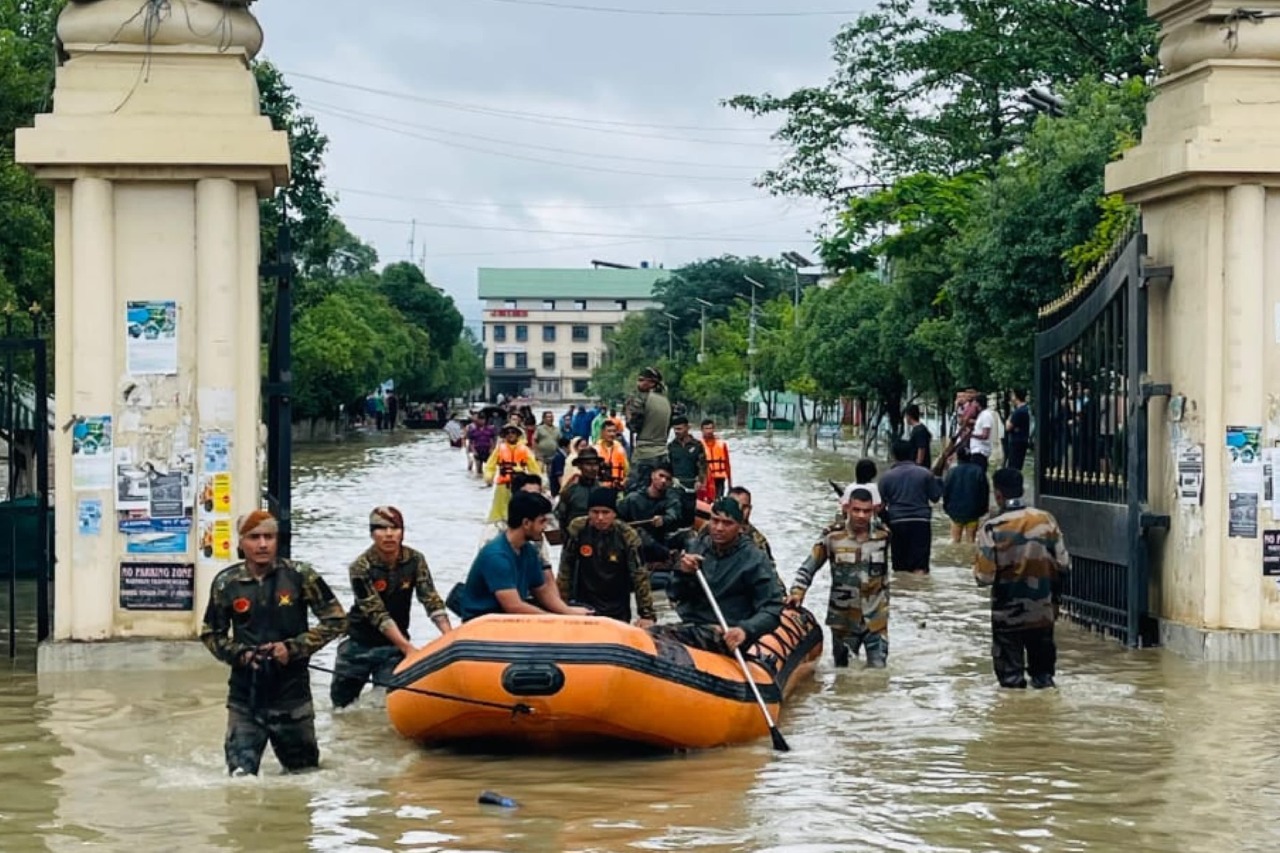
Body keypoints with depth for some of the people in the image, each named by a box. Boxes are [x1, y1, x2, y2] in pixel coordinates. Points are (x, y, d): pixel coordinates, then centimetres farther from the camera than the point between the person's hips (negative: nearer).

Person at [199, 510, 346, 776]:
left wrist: (294, 648, -12)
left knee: (305, 772, 17)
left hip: (292, 692, 0)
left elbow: (335, 620, -1)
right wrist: (240, 654, -8)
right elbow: (210, 634, 11)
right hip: (245, 696, 0)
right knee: (241, 775, -9)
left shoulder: (300, 576, -5)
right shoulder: (226, 583, -2)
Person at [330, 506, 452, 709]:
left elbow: (432, 601, -12)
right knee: (341, 699, 9)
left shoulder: (415, 560, -8)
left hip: (394, 645, 2)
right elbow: (378, 615, -22)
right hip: (359, 643, -2)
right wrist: (407, 648, -31)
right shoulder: (361, 568, -18)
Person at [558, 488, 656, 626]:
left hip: (617, 611, -1)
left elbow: (640, 576, -12)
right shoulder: (577, 529, -10)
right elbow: (566, 569, -2)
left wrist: (647, 615, -16)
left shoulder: (627, 536, -12)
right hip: (583, 606, 1)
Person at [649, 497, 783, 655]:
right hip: (690, 625, 5)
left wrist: (745, 630, -25)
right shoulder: (696, 548, 11)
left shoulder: (754, 560, -3)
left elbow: (772, 610, -7)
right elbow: (674, 595, 16)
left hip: (725, 635, -5)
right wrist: (683, 574, -6)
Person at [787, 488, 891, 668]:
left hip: (876, 619, 0)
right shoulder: (832, 537, -8)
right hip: (843, 619, 0)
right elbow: (808, 568, -3)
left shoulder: (883, 536, -3)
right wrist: (797, 592, -14)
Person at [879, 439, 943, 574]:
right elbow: (935, 497, 7)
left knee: (899, 567, 12)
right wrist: (937, 480, 23)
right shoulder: (925, 473, 2)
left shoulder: (886, 476, 3)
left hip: (896, 522, 1)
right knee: (920, 568, -8)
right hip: (921, 522, -1)